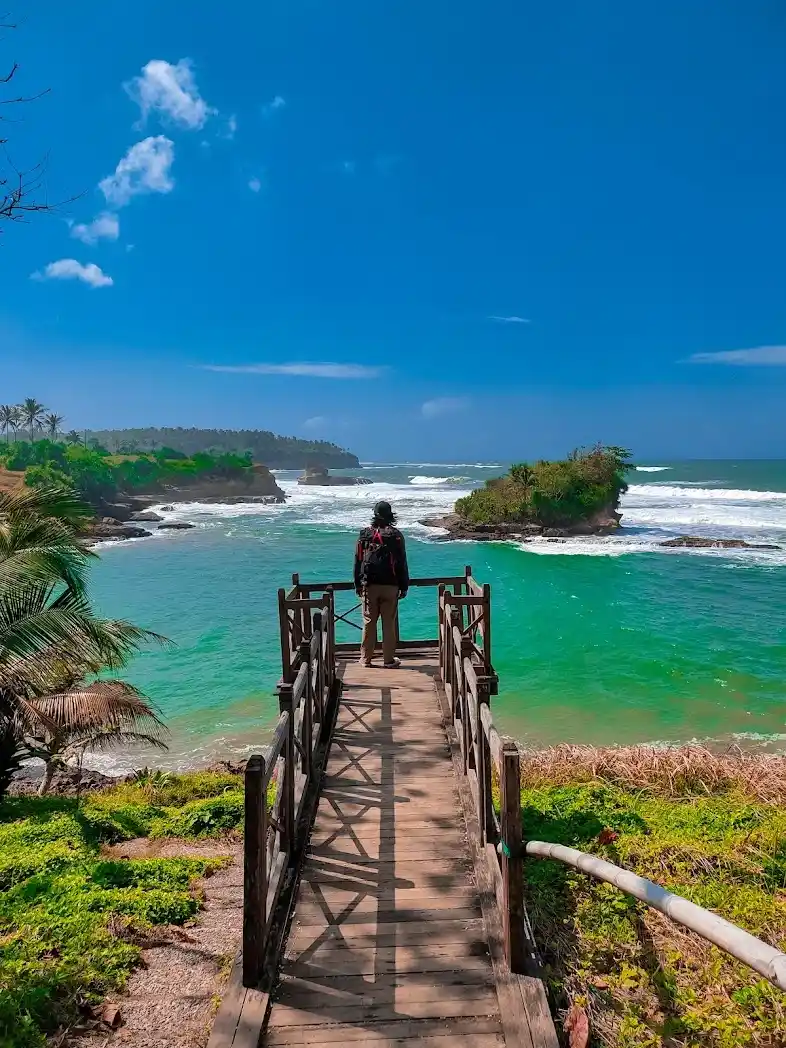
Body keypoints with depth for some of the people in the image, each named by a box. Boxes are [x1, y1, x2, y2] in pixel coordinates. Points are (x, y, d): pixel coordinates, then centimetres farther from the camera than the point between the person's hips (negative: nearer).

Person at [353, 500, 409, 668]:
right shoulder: (396, 535, -2)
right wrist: (404, 586, 6)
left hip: (369, 585, 2)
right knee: (389, 623, 4)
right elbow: (402, 563, 0)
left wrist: (358, 584, 13)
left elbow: (358, 561, 6)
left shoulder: (365, 535, 3)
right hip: (390, 585, -1)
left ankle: (366, 658, 14)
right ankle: (389, 659, 8)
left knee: (368, 622, 8)